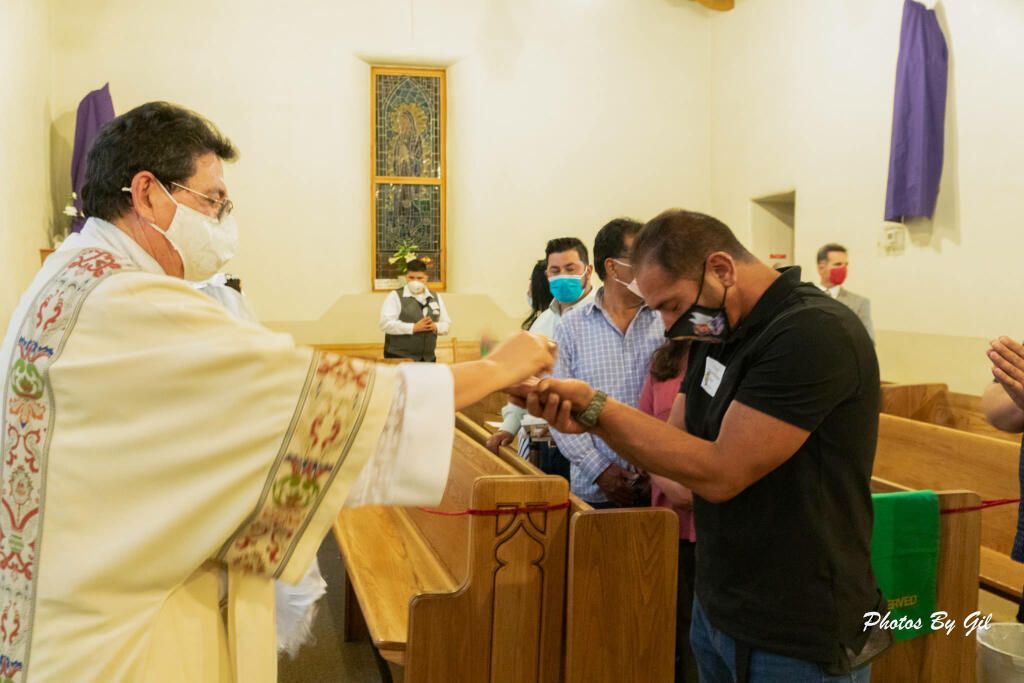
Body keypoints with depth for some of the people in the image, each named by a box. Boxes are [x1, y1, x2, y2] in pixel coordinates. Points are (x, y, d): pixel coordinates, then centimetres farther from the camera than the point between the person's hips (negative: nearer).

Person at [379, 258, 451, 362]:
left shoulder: (435, 298, 13)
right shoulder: (395, 296, -3)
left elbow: (446, 323, 17)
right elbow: (385, 324, -14)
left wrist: (436, 327, -7)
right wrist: (413, 328, -20)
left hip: (428, 358, 5)